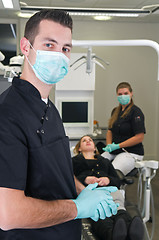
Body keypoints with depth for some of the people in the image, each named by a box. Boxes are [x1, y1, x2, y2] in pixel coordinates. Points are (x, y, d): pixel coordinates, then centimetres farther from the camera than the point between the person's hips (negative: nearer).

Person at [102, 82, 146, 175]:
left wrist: (117, 146, -13)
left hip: (131, 152, -7)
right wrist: (109, 145, 2)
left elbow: (139, 138, -14)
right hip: (113, 151, 7)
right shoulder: (115, 111, 14)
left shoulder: (136, 112, -9)